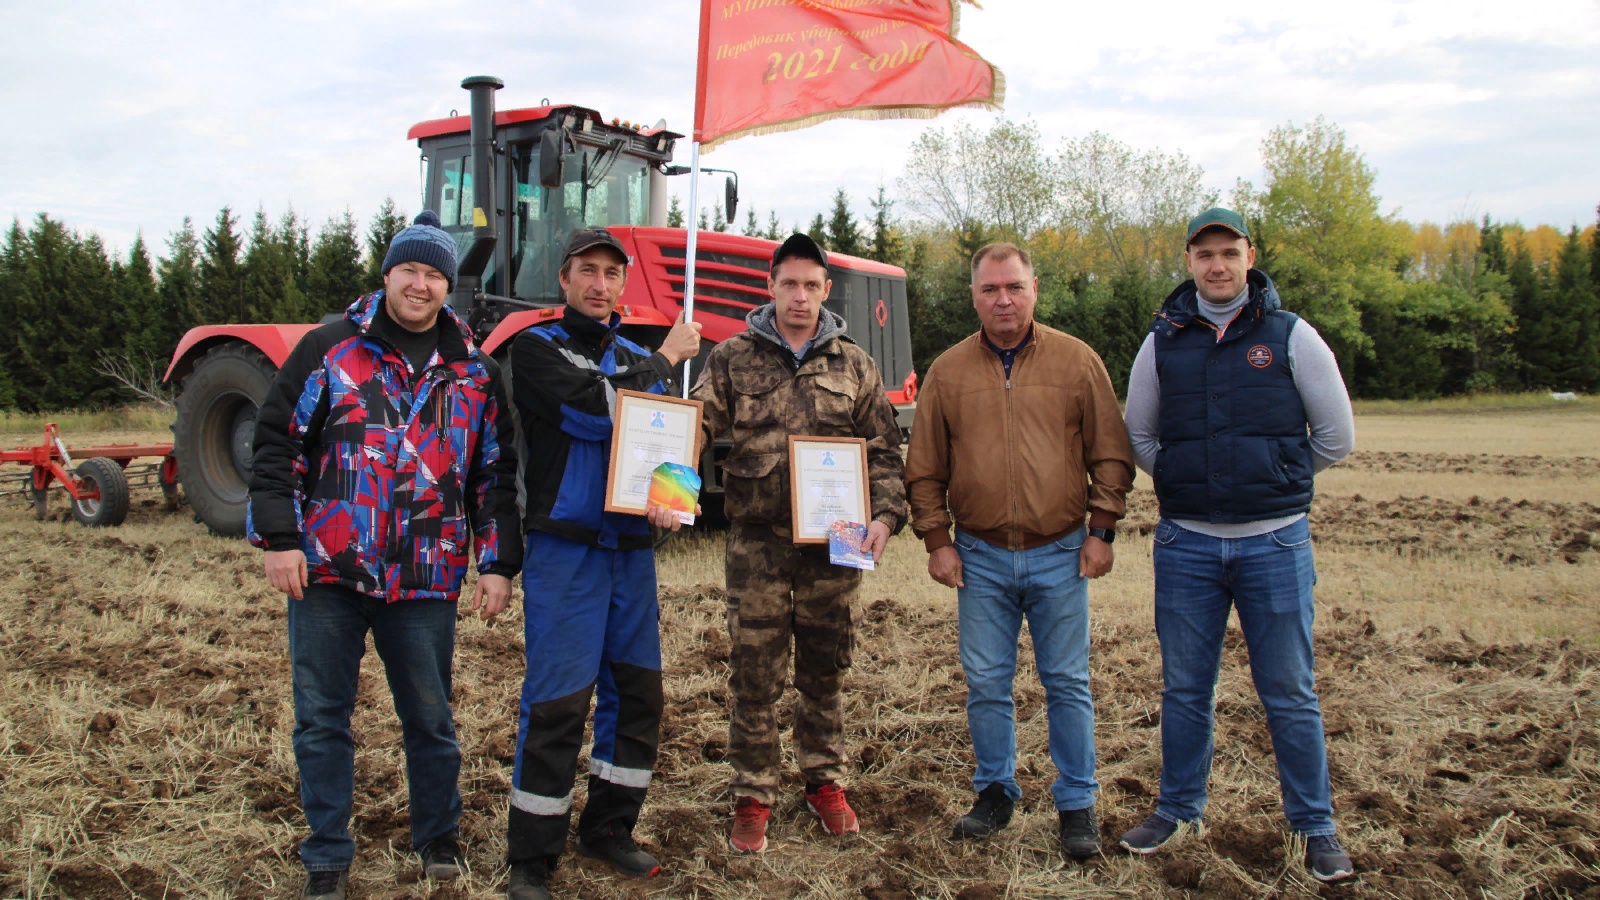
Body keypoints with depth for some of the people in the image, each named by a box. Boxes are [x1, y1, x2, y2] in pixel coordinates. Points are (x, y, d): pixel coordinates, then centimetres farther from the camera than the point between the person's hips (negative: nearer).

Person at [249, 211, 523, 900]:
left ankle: (438, 840, 31)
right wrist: (279, 539, -7)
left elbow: (496, 478, 10)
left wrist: (498, 565, 4)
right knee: (322, 720, 8)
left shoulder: (474, 372, 8)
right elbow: (277, 444, 1)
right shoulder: (330, 350, 2)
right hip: (326, 572, -1)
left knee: (430, 720, 11)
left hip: (425, 583, 1)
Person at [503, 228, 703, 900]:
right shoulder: (537, 349, -2)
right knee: (556, 702, -6)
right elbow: (594, 407, -18)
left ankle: (609, 827, 26)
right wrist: (664, 360, -7)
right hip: (565, 547, -6)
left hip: (631, 547, 6)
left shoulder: (637, 357, 15)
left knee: (637, 693, 10)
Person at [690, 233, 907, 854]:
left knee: (825, 670, 13)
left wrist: (885, 513, -8)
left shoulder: (854, 365, 8)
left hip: (834, 543, 1)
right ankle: (753, 797, 19)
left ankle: (825, 783, 31)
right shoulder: (732, 359, 4)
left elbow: (883, 451, 7)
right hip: (758, 543, -1)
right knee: (755, 675, 4)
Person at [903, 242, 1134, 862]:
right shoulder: (948, 371, 3)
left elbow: (1110, 455, 3)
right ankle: (995, 792, 26)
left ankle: (1076, 804, 20)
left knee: (1067, 684, 7)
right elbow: (925, 468, 7)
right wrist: (936, 541, 2)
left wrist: (1101, 530, -2)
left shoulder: (1076, 361, 0)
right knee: (986, 684, 9)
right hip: (980, 559, 1)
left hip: (1060, 555, -1)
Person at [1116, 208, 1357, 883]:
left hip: (1275, 542, -1)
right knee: (1185, 687, 11)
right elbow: (1139, 436, 17)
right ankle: (1177, 808, 27)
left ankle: (1315, 825, 20)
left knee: (1289, 692, 5)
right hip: (1186, 543, 2)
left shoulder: (1290, 335, 1)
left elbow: (1335, 435, 7)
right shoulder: (1162, 342, 6)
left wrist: (1274, 479, 12)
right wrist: (1187, 482, 11)